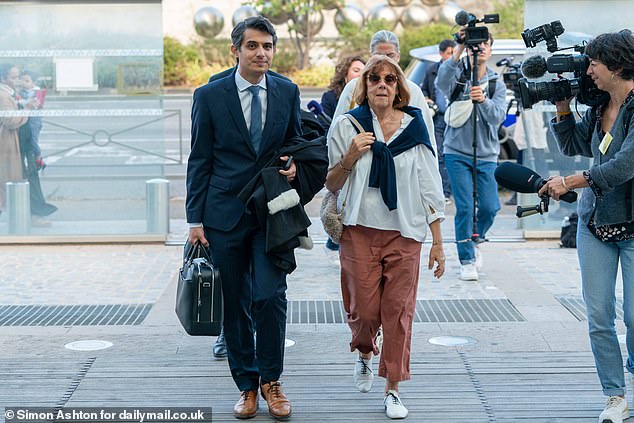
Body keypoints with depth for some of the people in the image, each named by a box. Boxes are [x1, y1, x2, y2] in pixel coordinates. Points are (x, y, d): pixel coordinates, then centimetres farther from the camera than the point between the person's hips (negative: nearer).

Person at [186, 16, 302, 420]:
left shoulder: (288, 92, 5)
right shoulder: (209, 95, -1)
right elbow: (200, 161, 1)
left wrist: (294, 164, -4)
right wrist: (196, 219, -2)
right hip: (225, 215, -1)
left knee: (270, 296, -11)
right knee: (235, 305, 7)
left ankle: (271, 379, 9)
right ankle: (247, 385, 20)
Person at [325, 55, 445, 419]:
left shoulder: (416, 127, 4)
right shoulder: (347, 126, 3)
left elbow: (430, 188, 5)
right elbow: (332, 185, 9)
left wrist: (438, 243, 3)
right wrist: (350, 157, -11)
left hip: (404, 232, 0)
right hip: (360, 229, 0)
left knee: (399, 309, 0)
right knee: (364, 308, -1)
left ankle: (393, 390, 12)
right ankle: (365, 353, 33)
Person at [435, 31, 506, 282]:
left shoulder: (497, 84, 5)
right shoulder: (458, 75, -1)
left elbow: (498, 117, -10)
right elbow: (441, 83, -26)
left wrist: (483, 100, -31)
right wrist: (458, 52, -39)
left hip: (486, 155, 3)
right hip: (457, 153, -2)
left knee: (490, 206, -1)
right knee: (464, 207, -7)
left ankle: (474, 242, 29)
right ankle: (467, 260, 5)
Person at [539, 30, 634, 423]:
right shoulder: (599, 107, 7)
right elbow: (572, 145, 21)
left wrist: (568, 182, -18)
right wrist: (562, 107, 8)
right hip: (595, 223, 6)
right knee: (599, 317, 2)